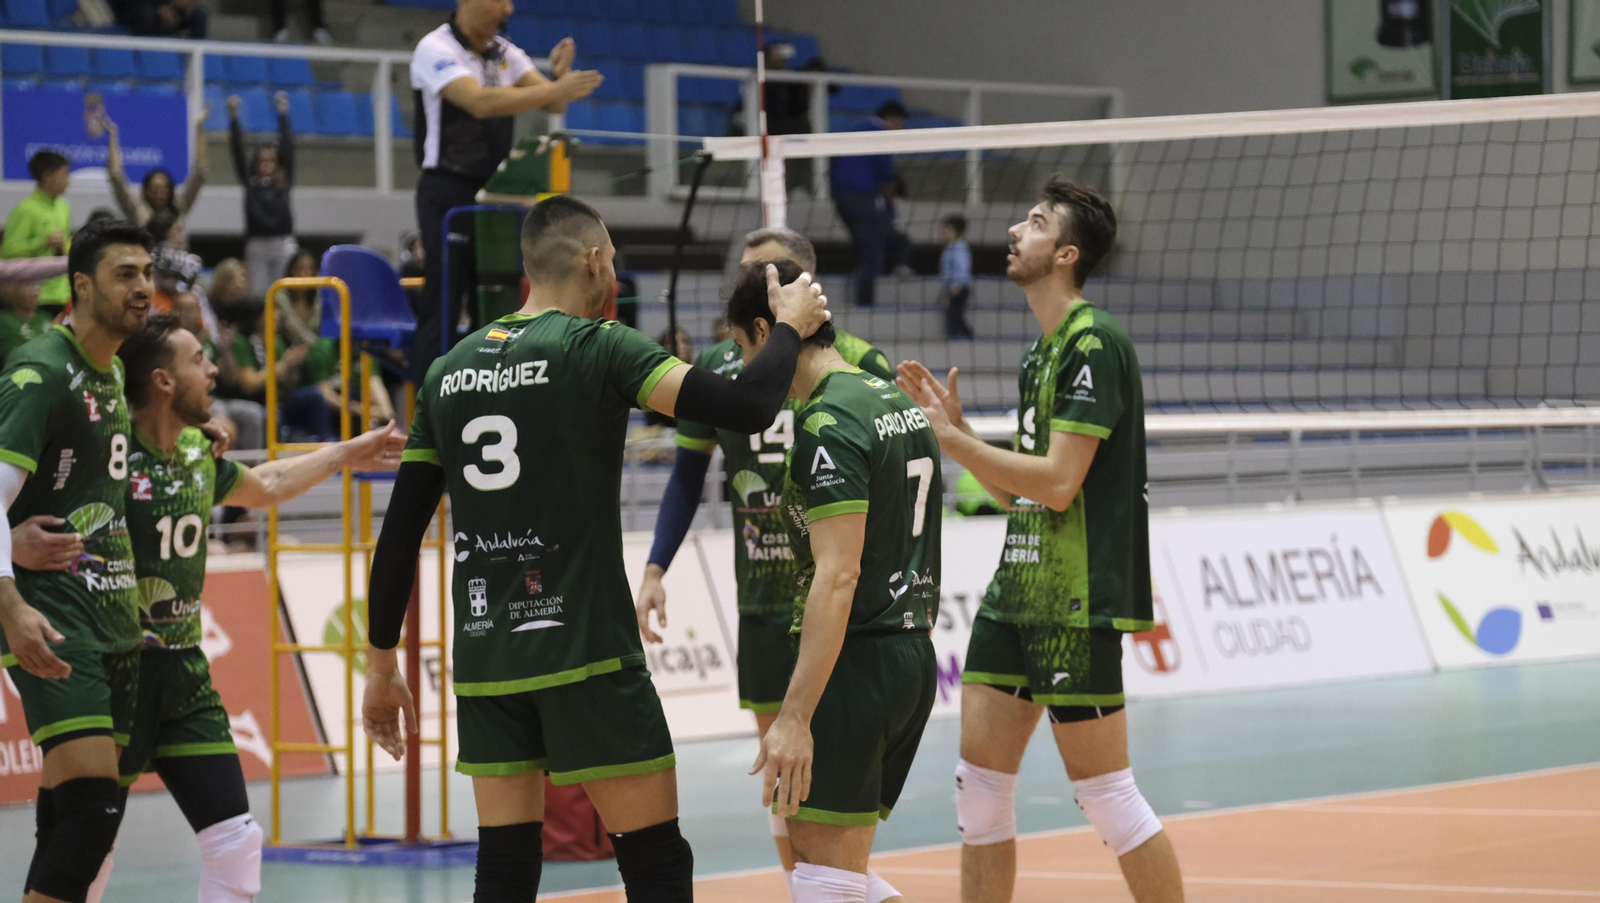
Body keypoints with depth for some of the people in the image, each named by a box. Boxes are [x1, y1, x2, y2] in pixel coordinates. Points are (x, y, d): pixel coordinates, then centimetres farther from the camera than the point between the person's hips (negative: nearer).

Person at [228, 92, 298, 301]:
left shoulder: (284, 184, 7)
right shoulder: (250, 183, 7)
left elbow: (287, 149, 4)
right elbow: (238, 153, 3)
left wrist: (283, 115, 0)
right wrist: (233, 118, -3)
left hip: (283, 243, 0)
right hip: (257, 243, 0)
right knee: (258, 295, -1)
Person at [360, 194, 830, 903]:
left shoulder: (449, 371, 10)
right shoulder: (598, 347, -7)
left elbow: (400, 532, 12)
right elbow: (746, 407, -15)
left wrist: (382, 666, 20)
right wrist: (790, 326, 4)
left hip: (485, 656, 6)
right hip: (585, 654, -6)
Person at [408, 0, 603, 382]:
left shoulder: (506, 53, 8)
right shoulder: (436, 50, -13)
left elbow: (553, 104, 1)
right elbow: (480, 102, -28)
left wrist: (557, 76, -22)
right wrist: (555, 90, -33)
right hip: (448, 191, -7)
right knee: (442, 308, -8)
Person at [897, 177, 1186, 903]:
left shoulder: (1093, 345, -13)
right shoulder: (1043, 352, 16)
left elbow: (1057, 484, -20)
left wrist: (951, 440, -15)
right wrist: (956, 426, 8)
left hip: (1076, 606, -9)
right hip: (1016, 595, 9)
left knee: (1106, 795, -4)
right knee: (980, 782, 7)